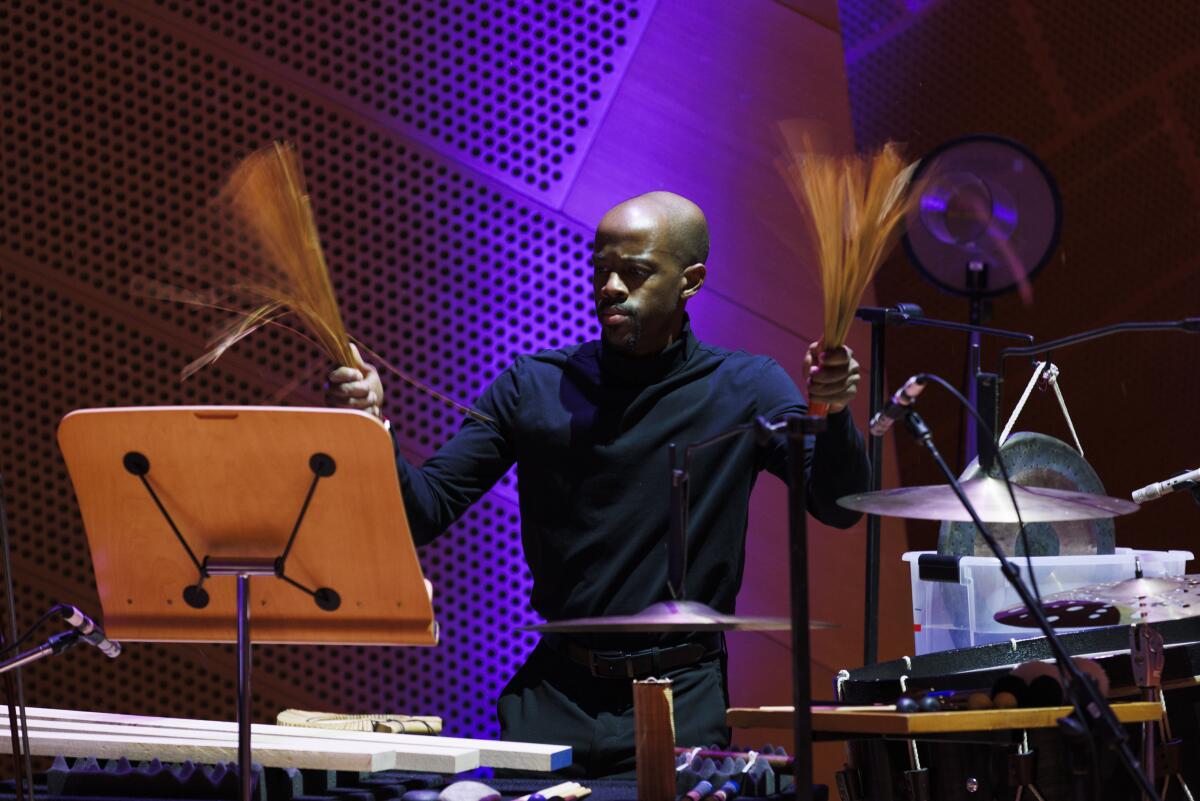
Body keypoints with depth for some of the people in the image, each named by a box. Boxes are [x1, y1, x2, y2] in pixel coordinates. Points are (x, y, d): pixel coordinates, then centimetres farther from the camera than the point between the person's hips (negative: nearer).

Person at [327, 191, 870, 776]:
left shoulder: (745, 388, 1)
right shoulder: (534, 387, 4)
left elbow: (837, 507, -10)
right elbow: (426, 511, 1)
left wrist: (831, 413, -30)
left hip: (682, 695, -2)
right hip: (556, 691, 2)